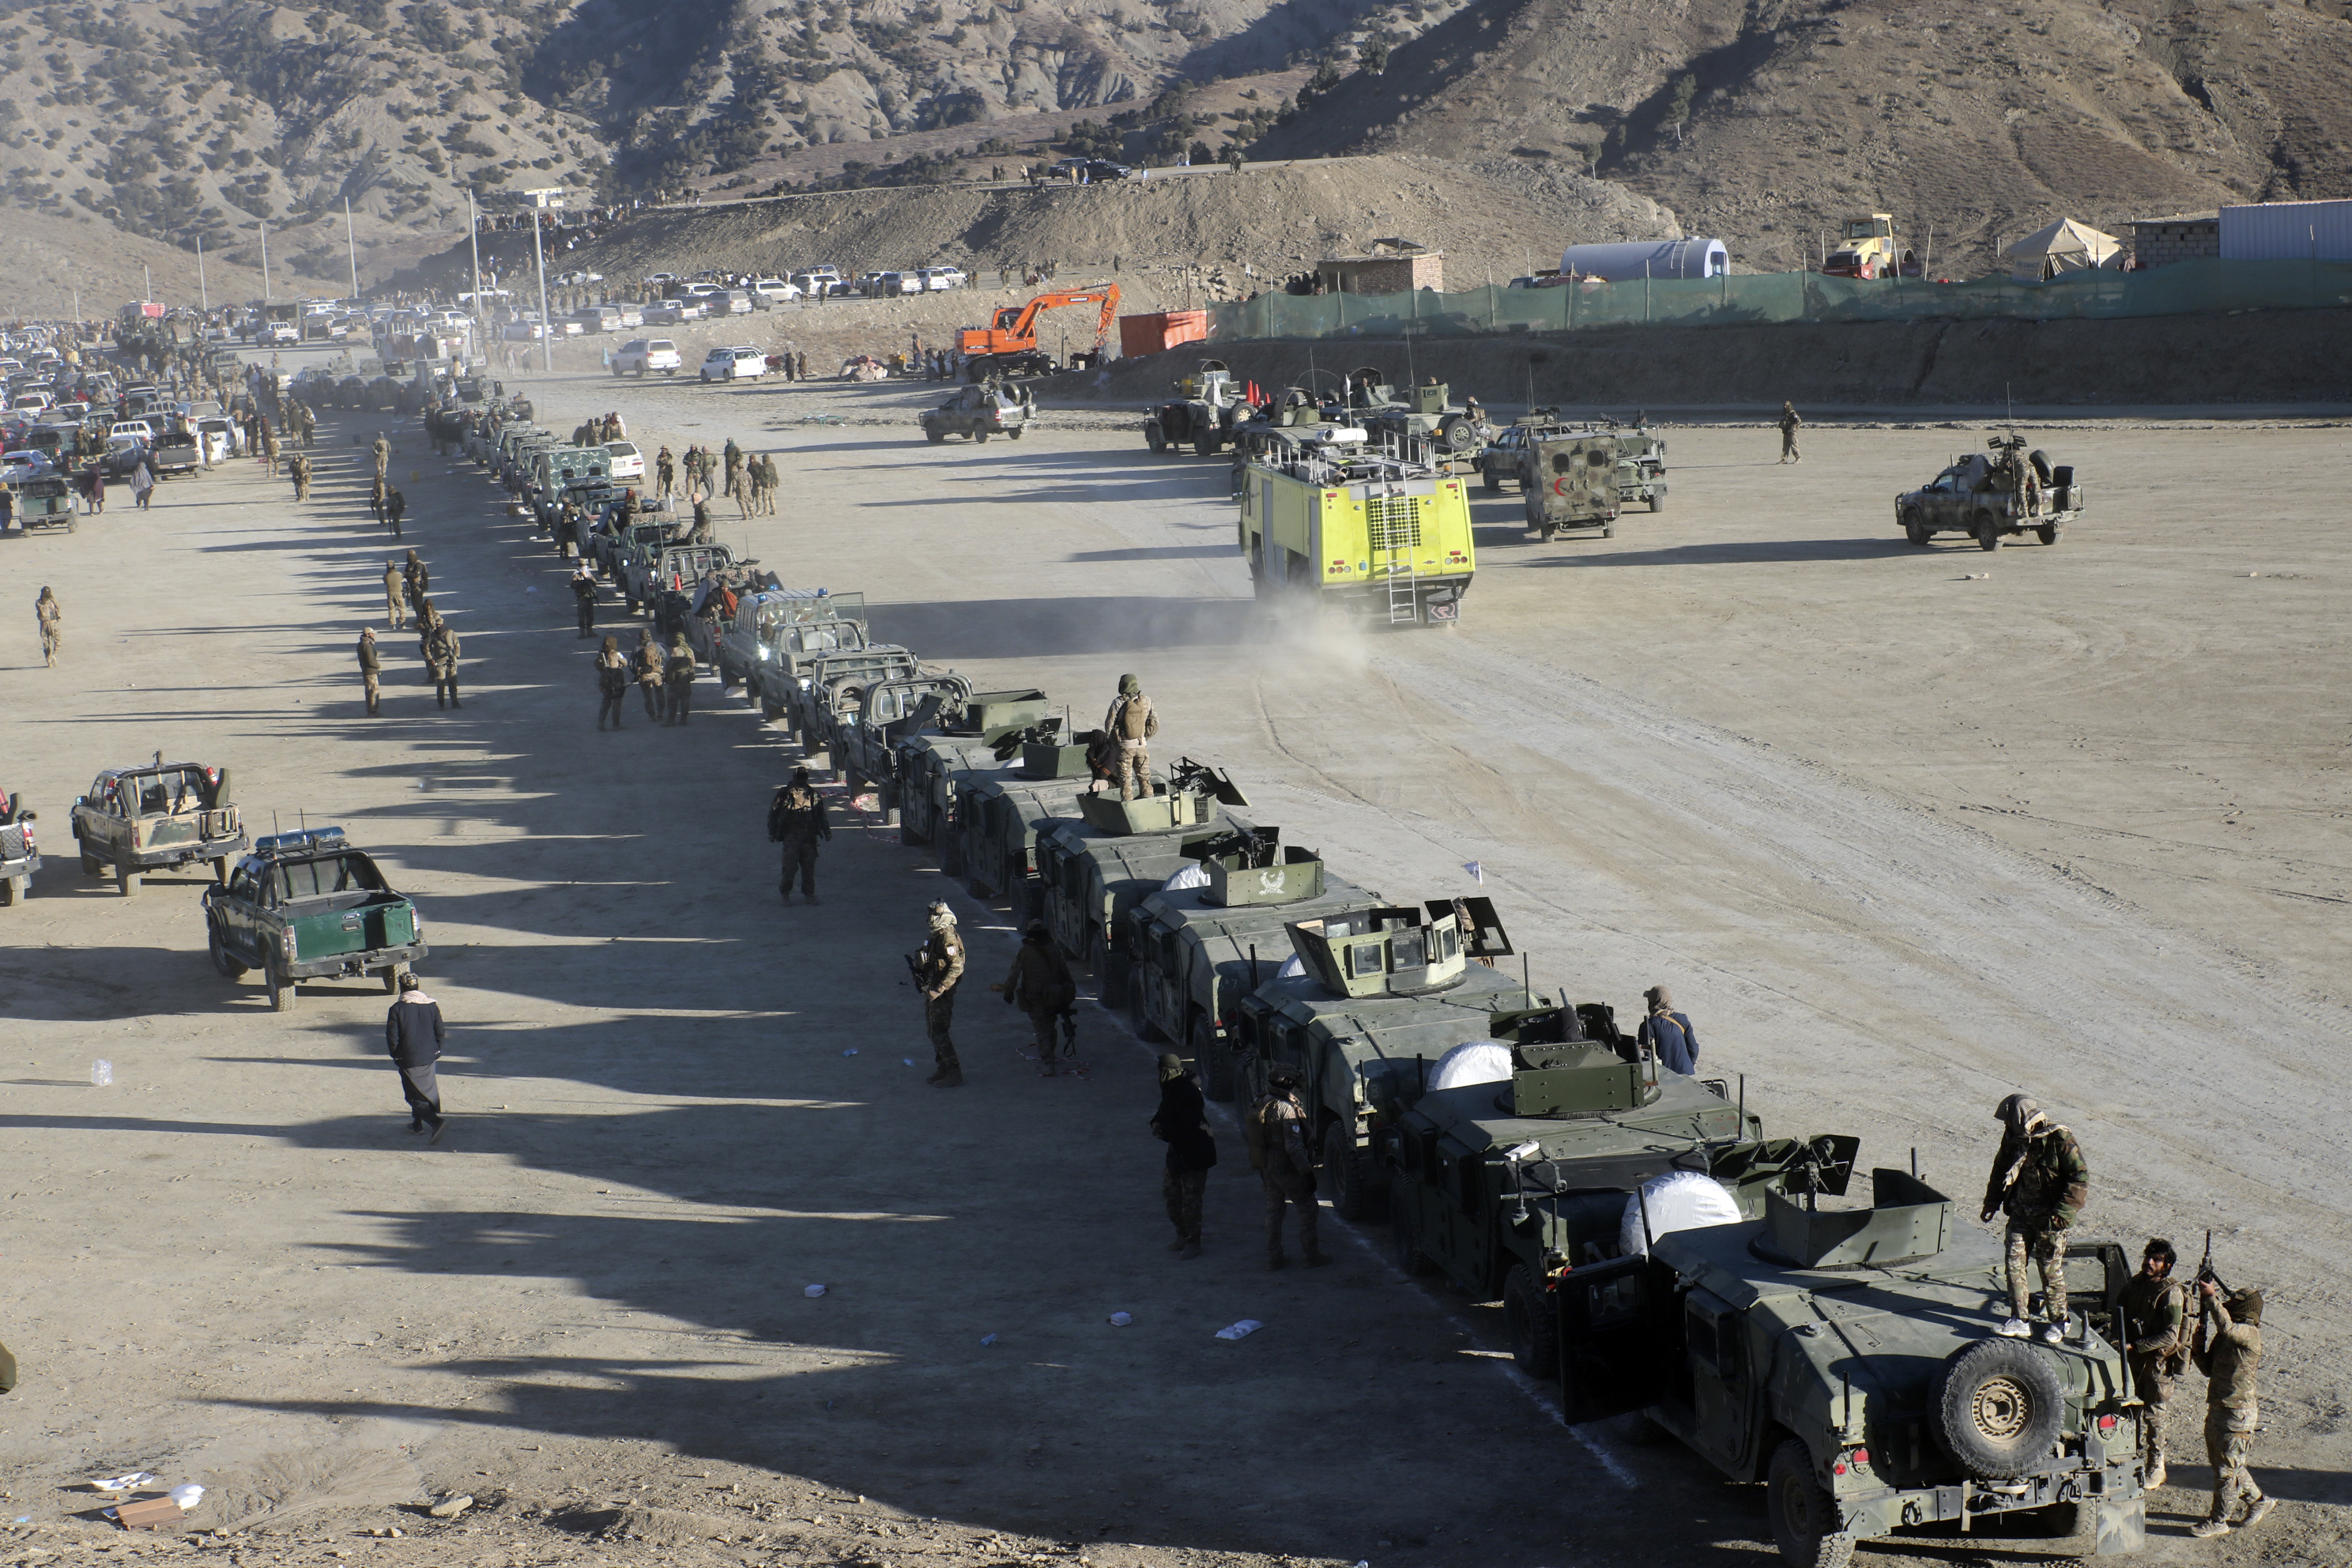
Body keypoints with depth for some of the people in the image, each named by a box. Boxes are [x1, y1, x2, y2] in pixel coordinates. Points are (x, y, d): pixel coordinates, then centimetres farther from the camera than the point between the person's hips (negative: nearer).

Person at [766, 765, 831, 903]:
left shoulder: (813, 794, 12)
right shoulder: (785, 793, 3)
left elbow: (821, 815, 20)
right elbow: (773, 813, 5)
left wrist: (827, 832, 16)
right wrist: (772, 833, 1)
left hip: (809, 837, 3)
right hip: (791, 834, -3)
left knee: (809, 866, 3)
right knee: (790, 865, -10)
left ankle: (809, 893, 14)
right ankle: (785, 892, 4)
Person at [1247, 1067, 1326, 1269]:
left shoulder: (1260, 1104, 4)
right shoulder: (1287, 1109, -21)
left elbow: (1248, 1133, 12)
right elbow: (1294, 1146, -24)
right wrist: (1306, 1169, -18)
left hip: (1267, 1167, 8)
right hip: (1286, 1168, -8)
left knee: (1274, 1209, 16)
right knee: (1307, 1207, 5)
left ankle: (1273, 1257, 18)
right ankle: (1312, 1255, 7)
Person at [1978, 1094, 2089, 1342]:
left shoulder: (2060, 1140, -18)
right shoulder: (2014, 1138, 1)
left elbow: (2080, 1177, -19)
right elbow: (2001, 1170, 17)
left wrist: (2062, 1213, -22)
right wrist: (1992, 1203, 11)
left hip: (2049, 1218, -5)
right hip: (2021, 1213, 6)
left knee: (2050, 1269, 4)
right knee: (2014, 1264, 1)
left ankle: (2056, 1321, 21)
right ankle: (2018, 1321, 10)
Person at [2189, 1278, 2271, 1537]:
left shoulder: (2250, 1334, -17)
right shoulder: (2225, 1337, 10)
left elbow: (2226, 1327, -40)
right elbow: (2209, 1369, 14)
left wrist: (2212, 1297, -39)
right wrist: (2197, 1348, -3)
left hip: (2237, 1413, -10)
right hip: (2217, 1408, 10)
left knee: (2227, 1468, 2)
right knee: (2220, 1461, 21)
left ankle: (2217, 1521, 12)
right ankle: (2258, 1502, 37)